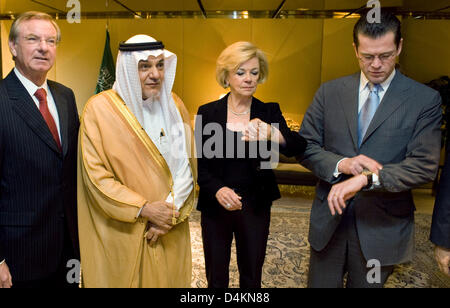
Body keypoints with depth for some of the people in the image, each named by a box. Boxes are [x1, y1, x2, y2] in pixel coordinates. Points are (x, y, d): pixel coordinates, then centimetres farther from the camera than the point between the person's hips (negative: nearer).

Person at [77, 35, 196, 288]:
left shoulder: (174, 105, 2)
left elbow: (186, 165, -1)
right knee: (123, 278, 12)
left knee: (168, 279, 17)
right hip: (120, 231, -3)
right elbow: (95, 174, -12)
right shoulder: (99, 108, -9)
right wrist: (144, 208, -17)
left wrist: (169, 211, -11)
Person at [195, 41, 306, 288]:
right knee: (216, 278, 15)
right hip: (215, 206, 0)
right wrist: (217, 189, -23)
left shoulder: (269, 112, -2)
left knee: (252, 277, 16)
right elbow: (199, 163, -4)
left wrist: (272, 133, -39)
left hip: (255, 207, 1)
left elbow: (298, 148, -17)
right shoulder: (208, 112, -3)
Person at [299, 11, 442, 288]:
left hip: (382, 225, -1)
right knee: (321, 284, 16)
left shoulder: (425, 100, -5)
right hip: (330, 217, 2)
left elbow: (424, 166, -13)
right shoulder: (329, 92, 1)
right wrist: (340, 164, -20)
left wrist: (366, 178, -26)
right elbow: (306, 146, -1)